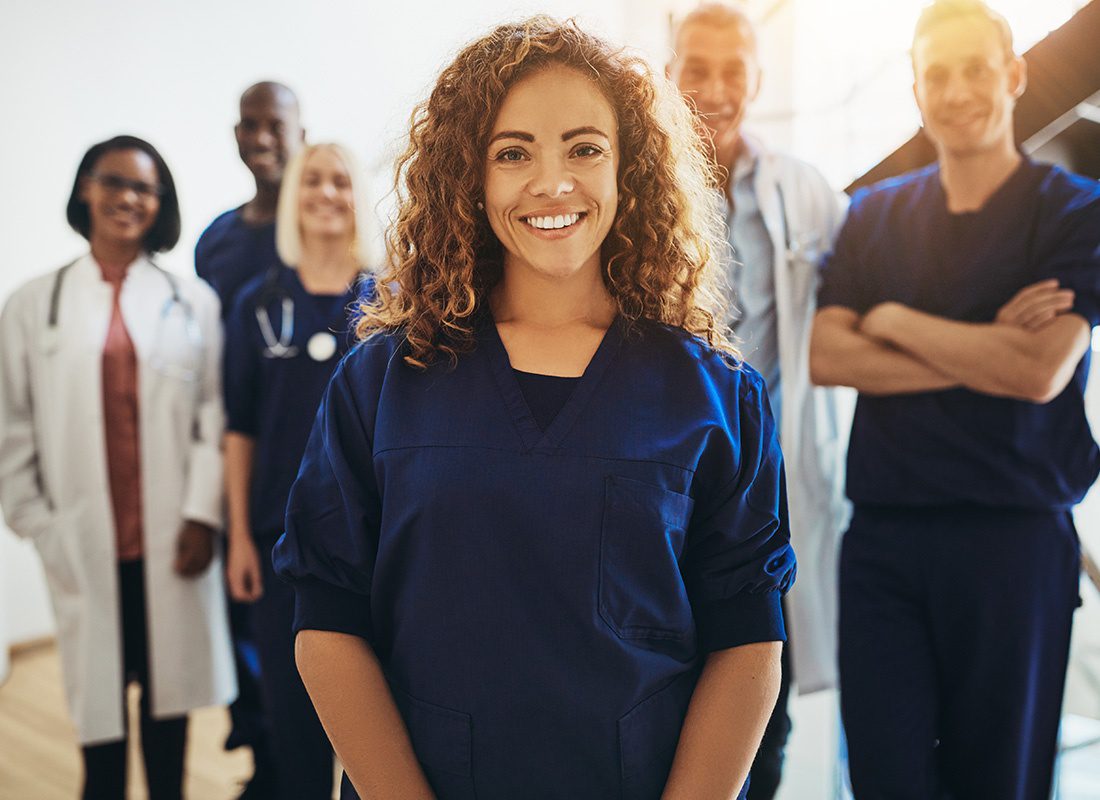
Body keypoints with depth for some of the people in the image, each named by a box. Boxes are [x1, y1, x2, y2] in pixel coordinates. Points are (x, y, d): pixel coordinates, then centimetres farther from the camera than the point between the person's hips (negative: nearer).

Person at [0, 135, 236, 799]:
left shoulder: (193, 301, 3)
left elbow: (214, 413, -1)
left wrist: (202, 513, -9)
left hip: (174, 540, 0)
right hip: (86, 543, 0)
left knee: (171, 692, 11)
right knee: (99, 695, 6)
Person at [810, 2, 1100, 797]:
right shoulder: (875, 215, 9)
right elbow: (826, 357, -3)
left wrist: (894, 321, -5)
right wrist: (982, 352, -10)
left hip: (1014, 532, -2)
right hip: (882, 532, 2)